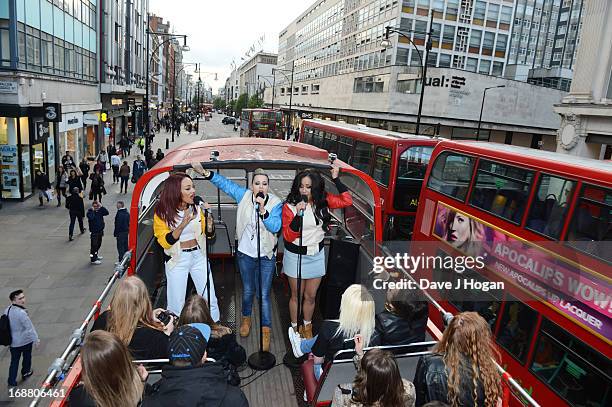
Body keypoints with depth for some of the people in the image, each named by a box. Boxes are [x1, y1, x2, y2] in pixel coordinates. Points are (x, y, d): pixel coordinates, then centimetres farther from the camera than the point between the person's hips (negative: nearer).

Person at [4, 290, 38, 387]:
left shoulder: (7, 310, -7)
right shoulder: (21, 313, -30)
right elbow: (29, 328, -24)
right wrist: (36, 339, -13)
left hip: (13, 341, 5)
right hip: (25, 340, -5)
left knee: (14, 361, 16)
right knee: (27, 357, 21)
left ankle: (12, 381, 20)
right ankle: (25, 373, 41)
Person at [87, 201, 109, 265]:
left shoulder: (100, 211, 5)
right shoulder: (90, 211, -9)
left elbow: (107, 213, -11)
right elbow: (91, 218, -29)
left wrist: (101, 206, -15)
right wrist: (93, 210, -21)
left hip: (100, 231, 6)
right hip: (94, 232, -6)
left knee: (98, 244, 20)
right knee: (94, 245, -5)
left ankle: (95, 255, 38)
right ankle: (93, 259, 0)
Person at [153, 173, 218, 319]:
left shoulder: (196, 207, -5)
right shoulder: (162, 212, -12)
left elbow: (209, 234, 1)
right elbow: (165, 242, -15)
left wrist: (208, 219, -20)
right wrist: (183, 225, -28)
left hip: (198, 256, 3)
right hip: (177, 259, -2)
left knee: (210, 300, 8)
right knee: (176, 306, 6)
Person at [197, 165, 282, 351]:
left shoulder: (275, 203, -13)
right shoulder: (244, 196, -6)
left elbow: (275, 227, -24)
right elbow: (225, 183, 1)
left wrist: (263, 210, -35)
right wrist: (205, 172, -7)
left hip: (266, 257, -3)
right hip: (245, 254, 3)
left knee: (264, 295, -1)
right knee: (248, 291, 20)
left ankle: (266, 331, 14)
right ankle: (246, 318, 46)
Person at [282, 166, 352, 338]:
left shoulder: (323, 201, -5)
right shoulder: (290, 206, -16)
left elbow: (347, 201, -10)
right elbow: (288, 236, -19)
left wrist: (336, 179, -15)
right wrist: (298, 214, -33)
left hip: (317, 256, 3)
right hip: (296, 256, -3)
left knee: (311, 296, 17)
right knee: (296, 296, 14)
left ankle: (307, 326, 41)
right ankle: (295, 327, 37)